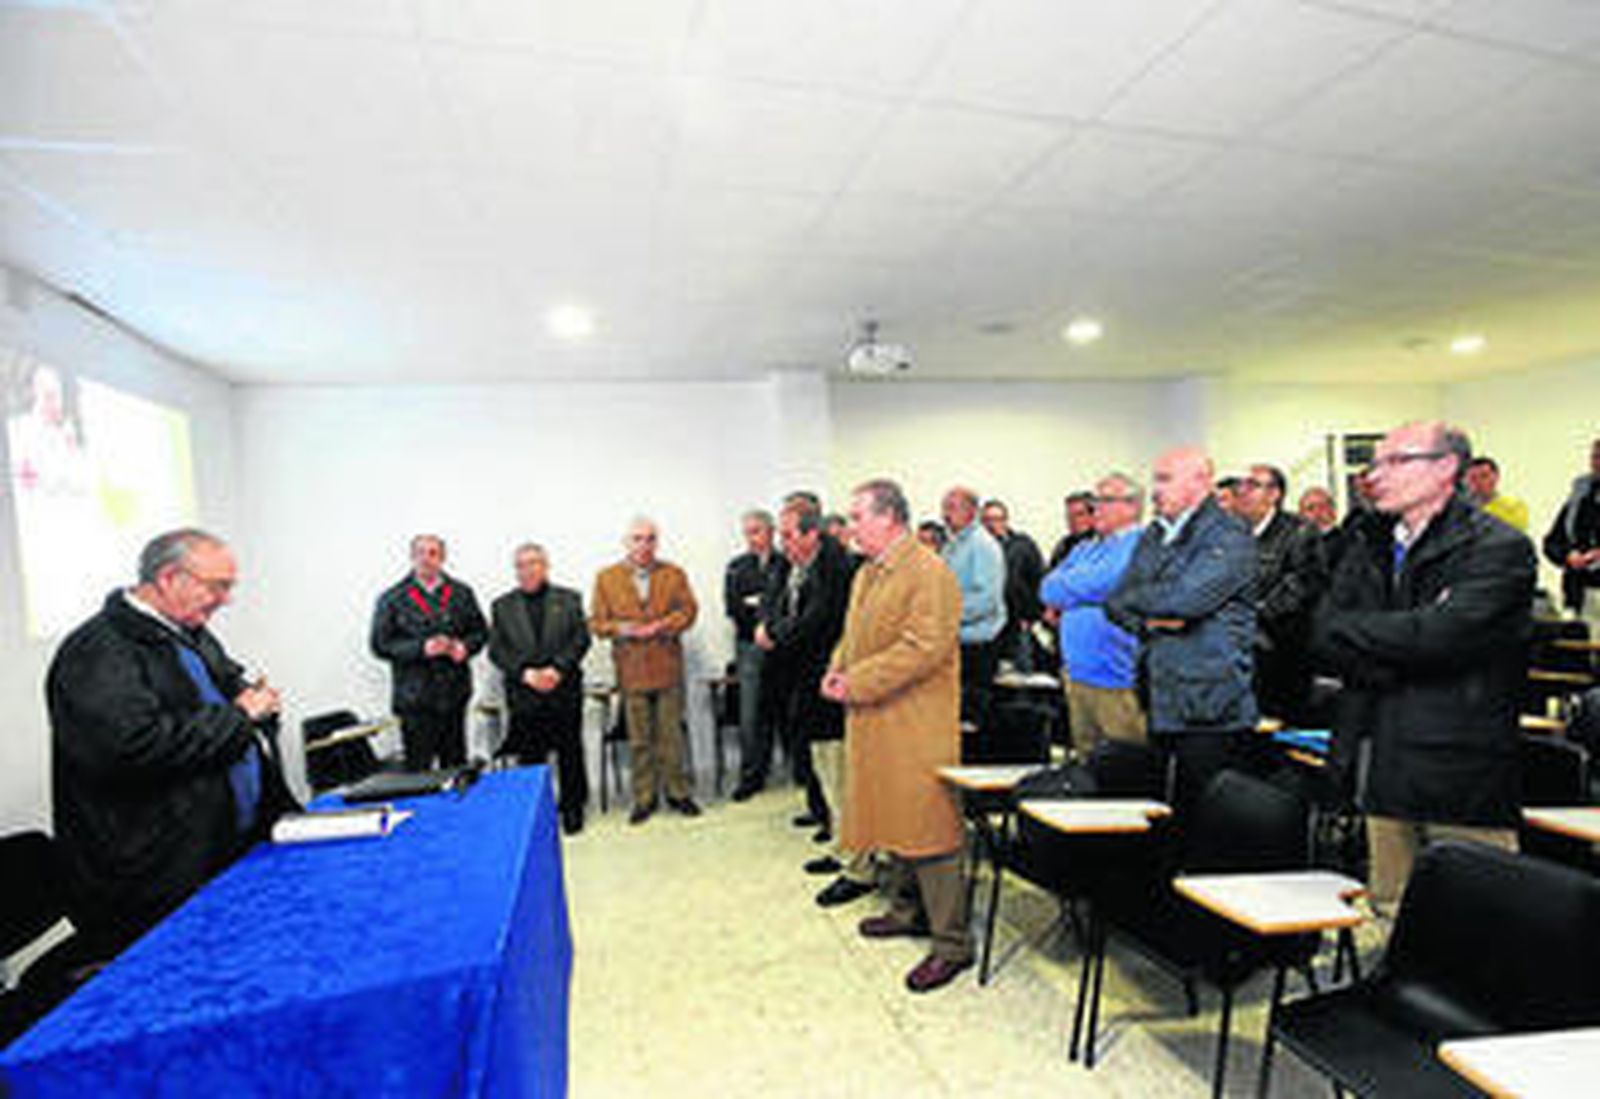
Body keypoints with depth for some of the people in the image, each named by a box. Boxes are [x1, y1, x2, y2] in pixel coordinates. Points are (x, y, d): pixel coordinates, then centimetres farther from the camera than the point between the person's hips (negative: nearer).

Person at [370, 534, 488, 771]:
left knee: (456, 765, 11)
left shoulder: (461, 593, 8)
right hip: (415, 697, -3)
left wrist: (465, 646, -9)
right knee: (417, 769, 1)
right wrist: (421, 648, -16)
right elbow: (380, 645, -3)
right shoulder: (392, 600, 0)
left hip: (455, 693, 3)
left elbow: (480, 630, 13)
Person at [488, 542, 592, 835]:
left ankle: (572, 808, 21)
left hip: (565, 690, 0)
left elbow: (581, 639, 0)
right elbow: (496, 650, 3)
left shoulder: (569, 599, 7)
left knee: (569, 753, 6)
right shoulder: (501, 606, 10)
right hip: (523, 694, 0)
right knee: (529, 756, 3)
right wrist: (525, 673, -11)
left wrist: (557, 668, -13)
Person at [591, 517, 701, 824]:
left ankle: (678, 792, 20)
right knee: (639, 740, 7)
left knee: (672, 735, 7)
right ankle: (644, 798, 19)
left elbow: (688, 610, 1)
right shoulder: (606, 578, 5)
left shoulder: (673, 574, 7)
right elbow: (596, 622, 3)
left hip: (668, 666, 0)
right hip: (631, 669, 0)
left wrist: (659, 626, -15)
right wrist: (621, 628, -16)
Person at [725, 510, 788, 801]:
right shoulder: (736, 567, 11)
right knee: (750, 716, 0)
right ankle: (751, 776, 10)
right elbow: (732, 606, 1)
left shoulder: (785, 564, 1)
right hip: (749, 647, 2)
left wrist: (754, 603, -12)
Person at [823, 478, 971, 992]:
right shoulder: (867, 573, 15)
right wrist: (837, 671, 3)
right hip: (875, 723, 9)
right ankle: (907, 910, 36)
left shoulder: (929, 573, -16)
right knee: (890, 816, 19)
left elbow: (923, 647, -23)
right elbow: (853, 635, 23)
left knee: (926, 826, -3)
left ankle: (953, 942, 9)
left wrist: (857, 682, -20)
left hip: (915, 725, -9)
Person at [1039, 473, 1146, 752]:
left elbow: (1094, 585, -17)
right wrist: (1070, 600, -5)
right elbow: (1048, 588, 13)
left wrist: (1063, 590, 1)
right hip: (1077, 674, 8)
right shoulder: (1086, 548, 19)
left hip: (1117, 679, -8)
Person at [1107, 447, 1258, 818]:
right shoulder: (1152, 536, 16)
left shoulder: (1230, 537, -7)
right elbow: (1116, 603, 12)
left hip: (1208, 707, -6)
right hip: (1160, 703, 7)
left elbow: (1184, 599, -21)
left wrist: (1134, 598, -3)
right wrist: (1146, 619, -9)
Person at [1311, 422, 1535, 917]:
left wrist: (1348, 627, -8)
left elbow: (1439, 635, -21)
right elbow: (1322, 636, 2)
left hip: (1465, 779, -5)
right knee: (1389, 918, 13)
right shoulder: (1368, 544, 12)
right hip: (1387, 771, 5)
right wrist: (1397, 655, -12)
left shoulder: (1500, 548, -5)